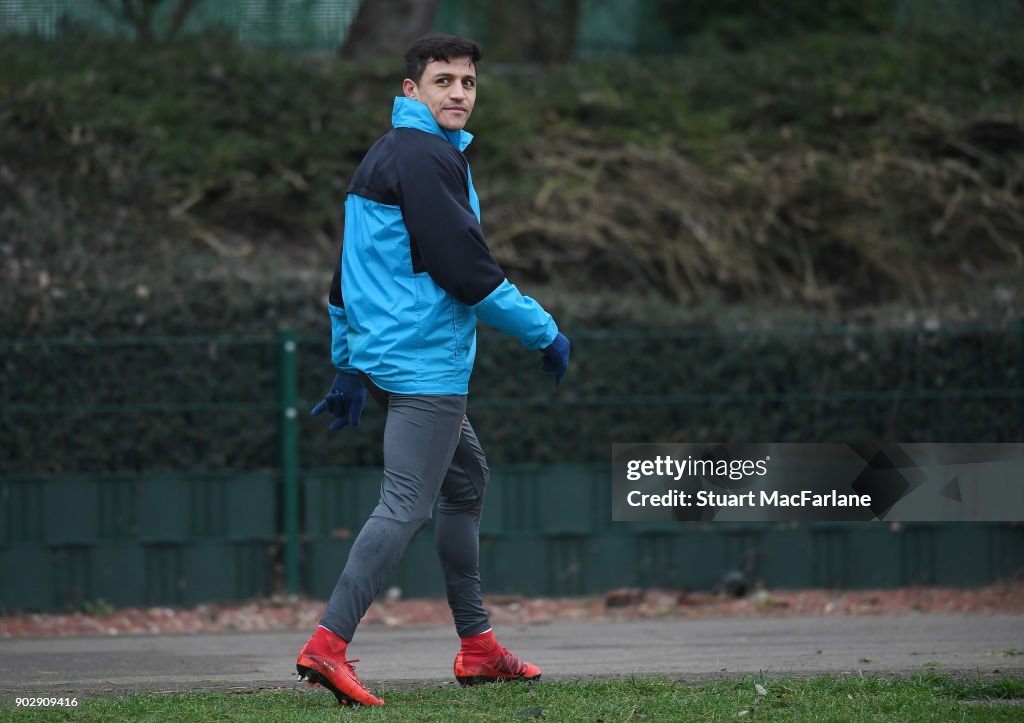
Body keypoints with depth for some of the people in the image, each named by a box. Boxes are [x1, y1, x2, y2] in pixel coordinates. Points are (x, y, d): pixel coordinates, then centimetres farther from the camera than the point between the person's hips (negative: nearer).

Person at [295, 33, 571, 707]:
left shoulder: (381, 157, 17)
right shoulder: (426, 157, -14)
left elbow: (351, 270, 22)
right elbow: (467, 268, -19)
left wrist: (348, 366, 27)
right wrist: (545, 332, -9)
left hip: (379, 351, 11)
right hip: (424, 361, -11)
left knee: (467, 481, 19)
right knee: (406, 505, -13)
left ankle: (478, 646, 22)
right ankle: (329, 645, -20)